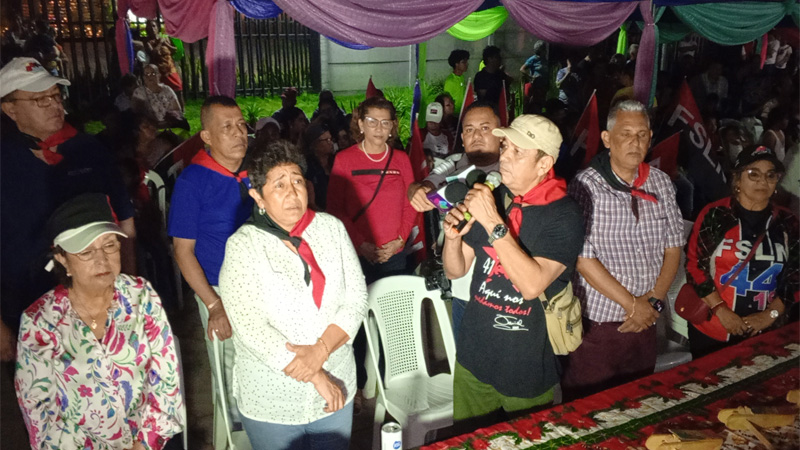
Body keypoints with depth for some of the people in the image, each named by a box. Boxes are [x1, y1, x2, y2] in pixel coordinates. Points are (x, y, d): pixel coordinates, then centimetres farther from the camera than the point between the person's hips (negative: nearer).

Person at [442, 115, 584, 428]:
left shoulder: (563, 216, -16)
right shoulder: (490, 198, -3)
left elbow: (532, 284, -29)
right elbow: (455, 270, 3)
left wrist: (493, 224, -31)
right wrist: (452, 236, -17)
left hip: (527, 372, -4)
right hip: (473, 359, 4)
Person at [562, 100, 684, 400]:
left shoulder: (661, 183, 4)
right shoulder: (587, 185, -13)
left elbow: (673, 246, 8)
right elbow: (583, 259, -17)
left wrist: (653, 300, -5)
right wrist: (631, 304, -13)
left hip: (644, 321, 5)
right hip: (596, 322, -5)